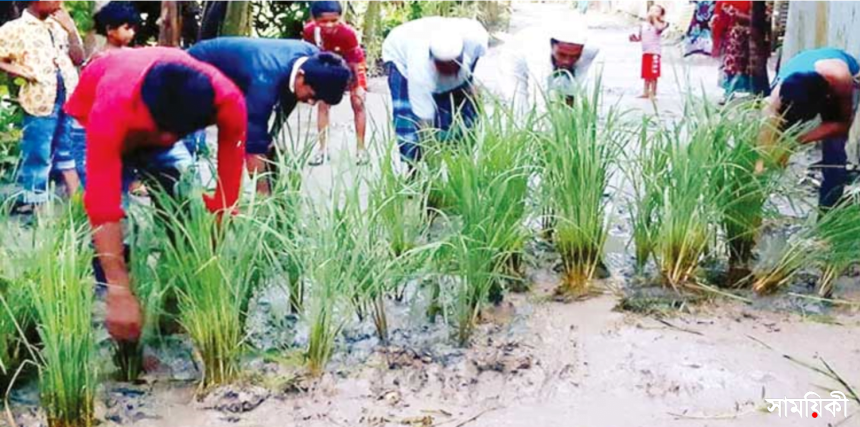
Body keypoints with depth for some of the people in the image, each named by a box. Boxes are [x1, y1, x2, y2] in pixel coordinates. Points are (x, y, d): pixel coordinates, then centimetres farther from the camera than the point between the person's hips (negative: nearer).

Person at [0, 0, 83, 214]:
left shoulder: (58, 26, 11)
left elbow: (78, 59, 9)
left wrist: (71, 29, 0)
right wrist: (22, 72, -13)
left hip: (71, 99, 5)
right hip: (41, 102, -5)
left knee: (69, 153, 12)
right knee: (38, 157, 1)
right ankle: (31, 205, 10)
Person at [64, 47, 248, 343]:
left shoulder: (227, 100, -38)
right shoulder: (113, 106, -46)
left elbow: (228, 185, -29)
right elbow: (103, 206, -45)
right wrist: (120, 294, -47)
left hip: (167, 119, 3)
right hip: (91, 122, -2)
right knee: (95, 213, -22)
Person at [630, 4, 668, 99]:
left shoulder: (660, 24, -7)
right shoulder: (643, 24, 10)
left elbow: (659, 29, -31)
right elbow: (640, 38, 16)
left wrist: (654, 18, -21)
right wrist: (634, 38, -4)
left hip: (654, 52, -6)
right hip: (645, 51, 6)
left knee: (653, 74, -5)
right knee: (646, 74, 12)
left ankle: (653, 93, 1)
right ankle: (646, 92, 20)